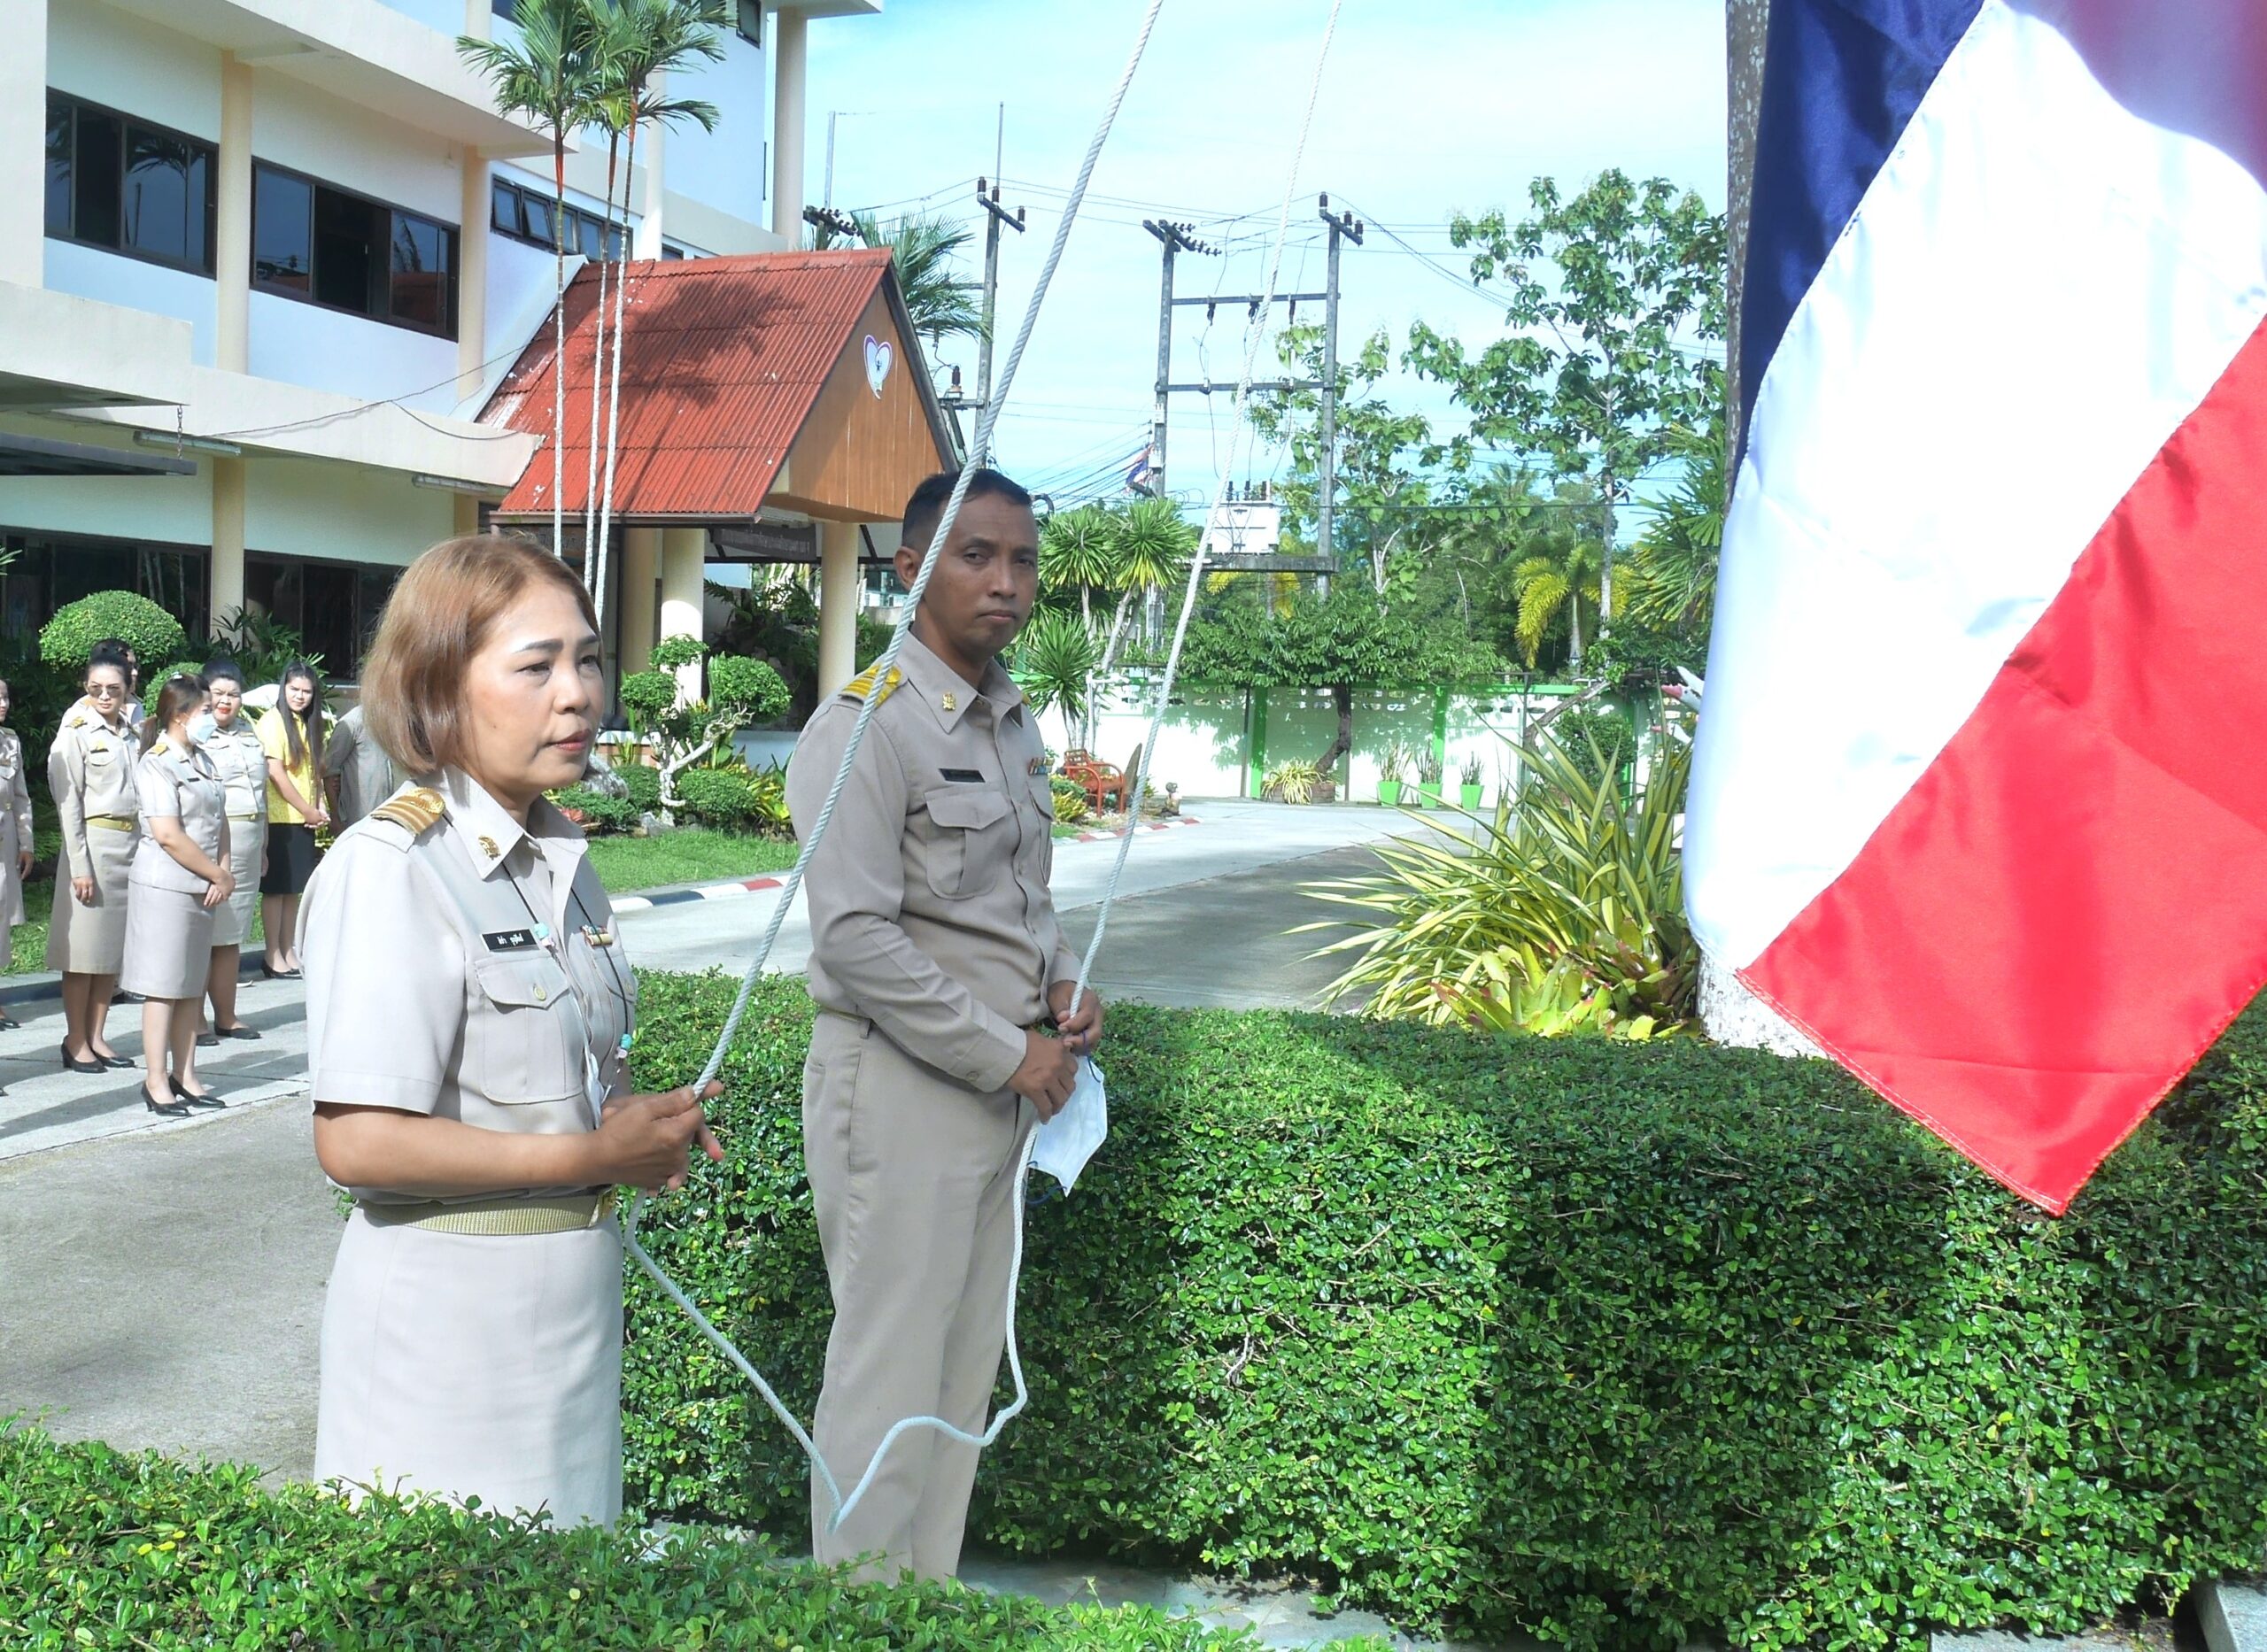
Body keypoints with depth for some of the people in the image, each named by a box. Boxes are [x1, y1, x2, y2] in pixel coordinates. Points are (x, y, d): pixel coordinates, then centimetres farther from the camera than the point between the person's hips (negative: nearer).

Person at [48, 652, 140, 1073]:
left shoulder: (130, 735, 13)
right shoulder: (76, 734, -5)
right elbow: (68, 803, -9)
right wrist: (80, 865, -14)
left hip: (131, 844, 6)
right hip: (94, 843, -6)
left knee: (115, 946, 9)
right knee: (84, 948, -2)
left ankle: (96, 1037, 16)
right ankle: (76, 1042, 6)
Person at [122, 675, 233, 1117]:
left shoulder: (203, 760, 14)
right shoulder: (157, 762, -11)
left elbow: (219, 820, 15)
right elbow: (169, 836, -18)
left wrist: (223, 873, -1)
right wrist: (220, 876, -11)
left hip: (202, 887, 8)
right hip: (166, 885, -8)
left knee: (192, 985, 11)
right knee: (163, 985, -2)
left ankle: (186, 1077, 18)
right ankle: (155, 1081, 5)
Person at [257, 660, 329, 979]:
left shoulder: (309, 724, 14)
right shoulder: (272, 722, -8)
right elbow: (276, 774, -13)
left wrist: (320, 807, 2)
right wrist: (308, 810, -10)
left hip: (304, 820, 7)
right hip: (279, 818, -7)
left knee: (294, 889, 10)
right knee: (275, 889, -2)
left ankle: (289, 953, 16)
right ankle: (273, 957, 2)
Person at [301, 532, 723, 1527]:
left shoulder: (556, 859, 7)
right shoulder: (390, 868, -19)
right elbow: (356, 1143, -24)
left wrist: (646, 1126, 0)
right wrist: (592, 1156, -19)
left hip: (573, 1297, 8)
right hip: (446, 1317, -8)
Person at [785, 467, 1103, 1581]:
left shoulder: (1013, 723, 11)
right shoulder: (869, 725, -15)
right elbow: (855, 938, -21)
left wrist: (1061, 986, 3)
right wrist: (1007, 1054, -17)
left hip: (1002, 1086, 8)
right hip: (903, 1083, -8)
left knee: (967, 1365, 16)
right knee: (890, 1375, 0)